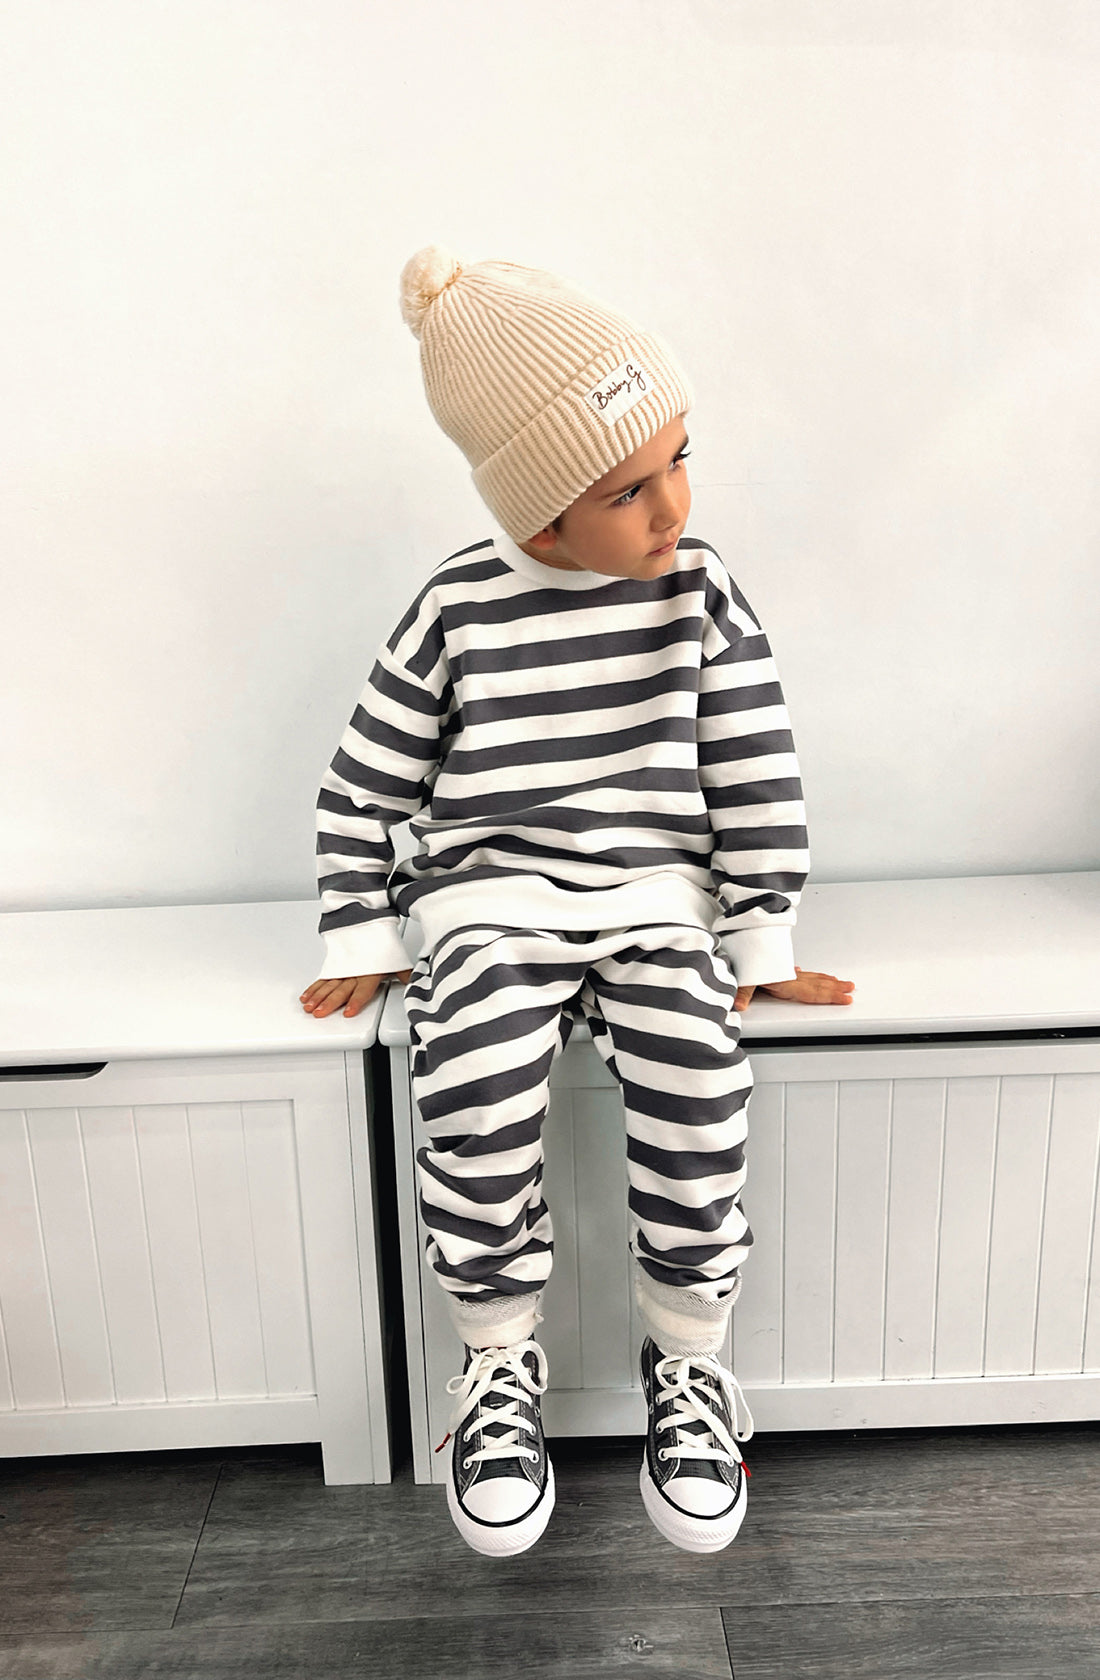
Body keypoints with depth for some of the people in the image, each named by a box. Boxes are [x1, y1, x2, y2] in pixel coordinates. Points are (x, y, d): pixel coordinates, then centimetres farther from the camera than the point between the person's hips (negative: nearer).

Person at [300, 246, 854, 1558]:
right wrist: (362, 944, 2)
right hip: (492, 899, 0)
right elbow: (362, 786, 4)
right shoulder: (459, 611, -2)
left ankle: (687, 1360, 3)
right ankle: (501, 1362, 2)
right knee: (472, 1099, -27)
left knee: (697, 1087, -26)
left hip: (656, 895, 1)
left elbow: (756, 775, 2)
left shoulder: (698, 594, 0)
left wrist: (764, 940, 0)